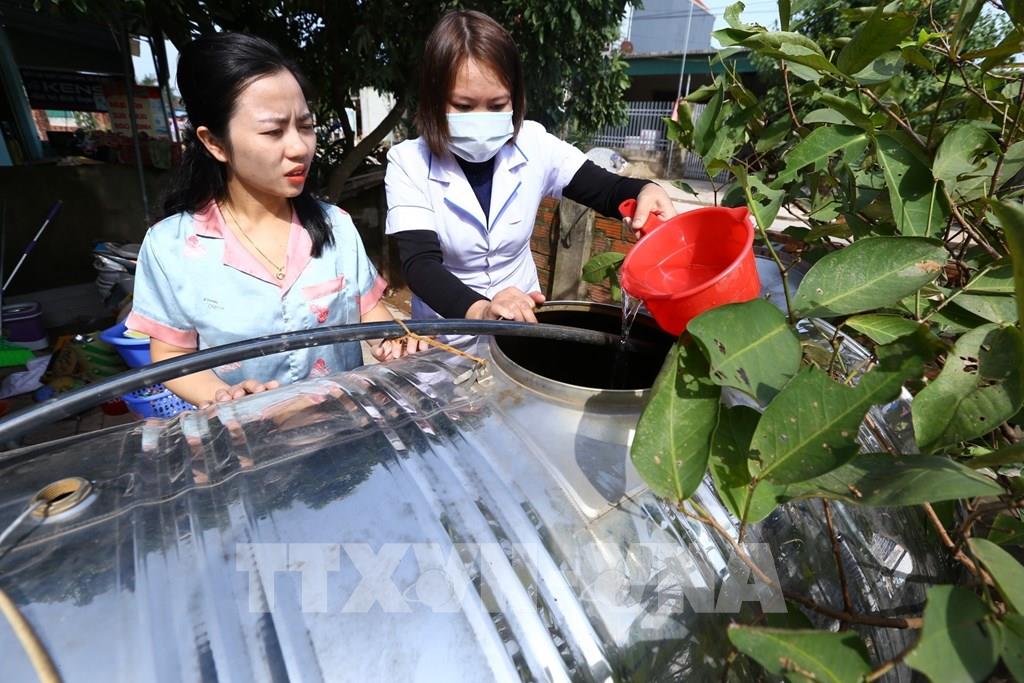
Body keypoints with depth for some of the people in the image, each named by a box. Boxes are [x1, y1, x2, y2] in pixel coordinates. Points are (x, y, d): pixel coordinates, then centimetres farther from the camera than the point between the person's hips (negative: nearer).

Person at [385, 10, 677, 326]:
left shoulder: (534, 146, -5)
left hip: (523, 320, 3)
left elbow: (608, 191, 1)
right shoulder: (408, 163, -12)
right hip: (446, 330, -2)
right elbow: (419, 262, -21)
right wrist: (480, 311, -39)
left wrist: (645, 191, -23)